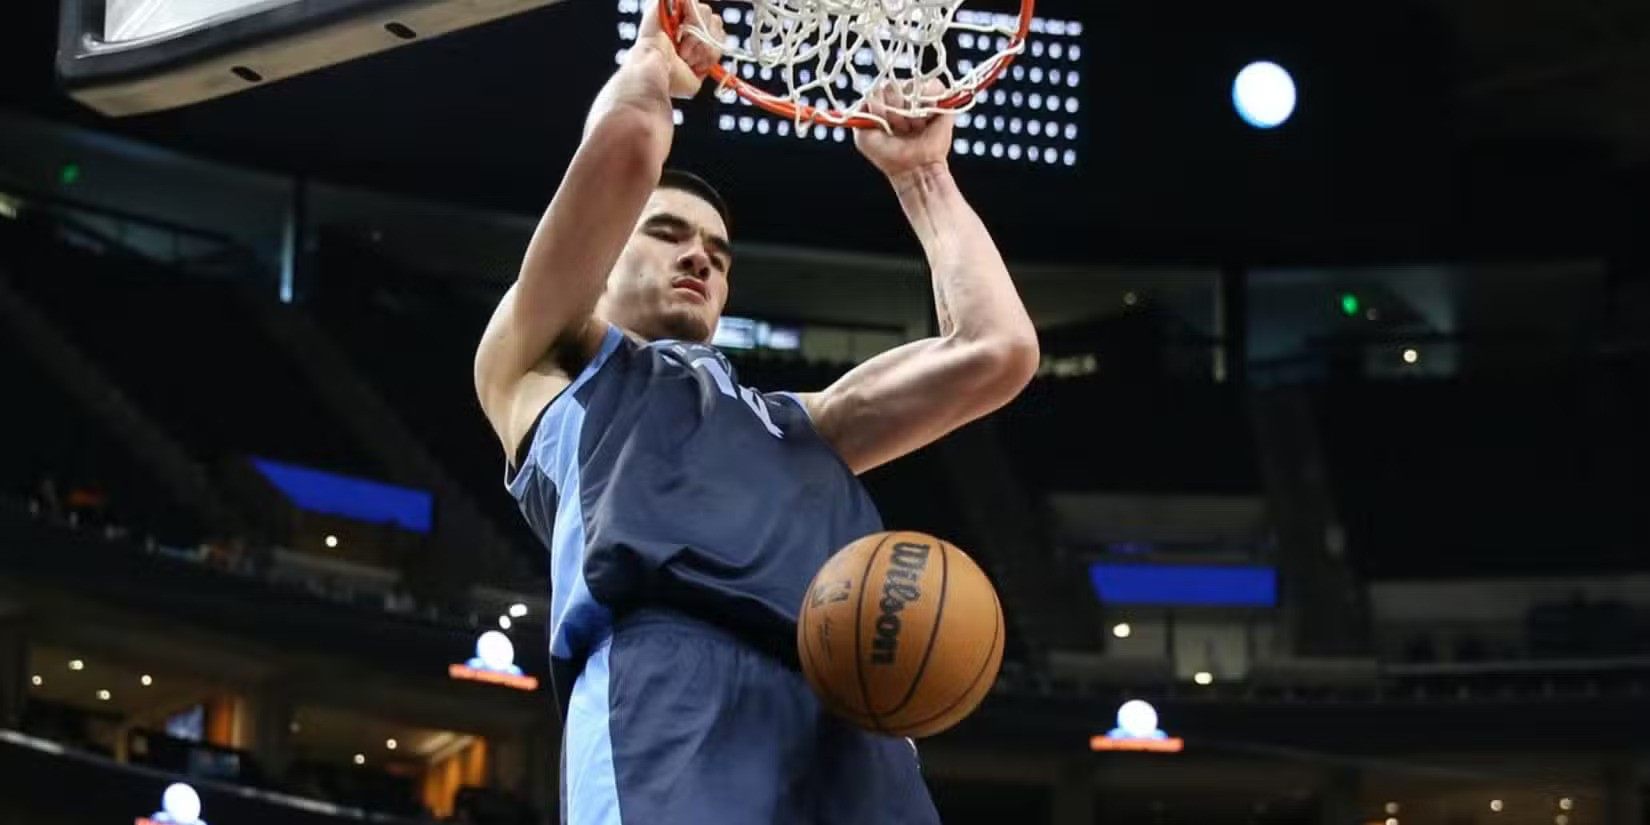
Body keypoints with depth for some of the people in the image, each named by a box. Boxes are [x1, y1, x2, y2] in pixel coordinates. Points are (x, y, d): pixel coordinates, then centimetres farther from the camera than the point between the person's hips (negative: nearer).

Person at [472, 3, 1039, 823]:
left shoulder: (790, 425, 42)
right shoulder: (540, 365, 30)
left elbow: (995, 351, 32)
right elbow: (625, 141, 16)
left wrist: (920, 175, 45)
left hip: (849, 731, 5)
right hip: (674, 697, -5)